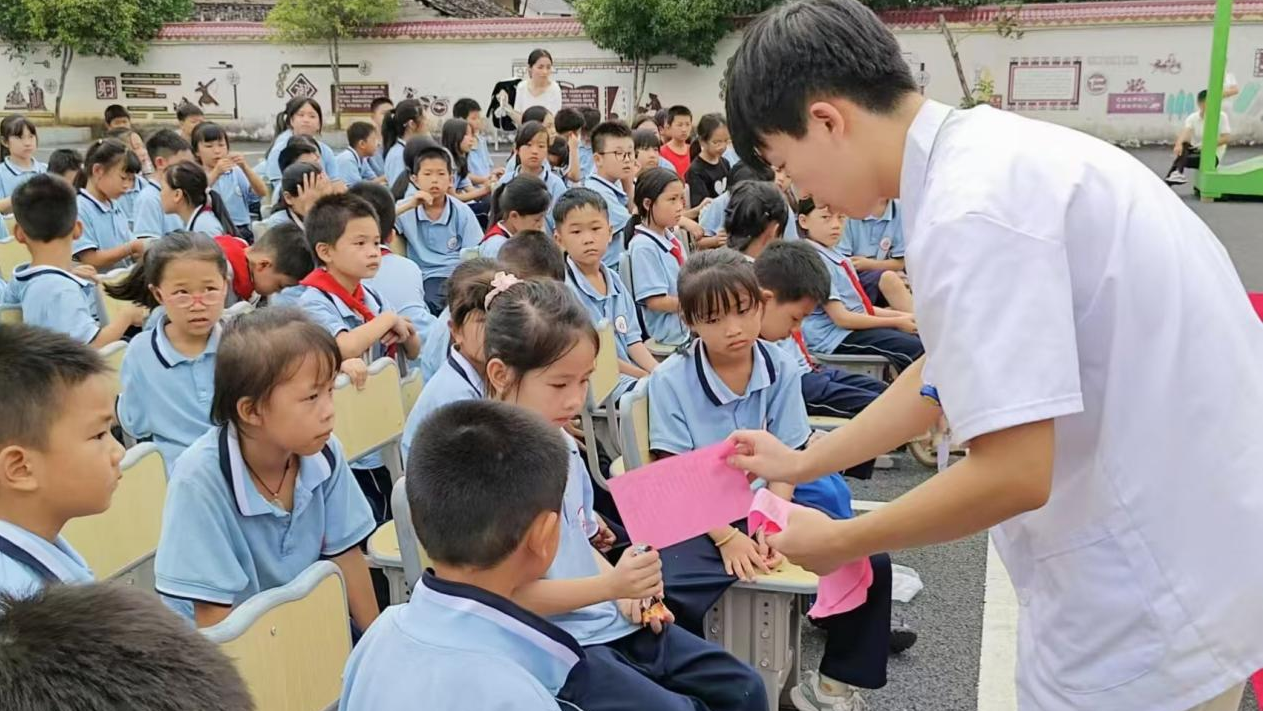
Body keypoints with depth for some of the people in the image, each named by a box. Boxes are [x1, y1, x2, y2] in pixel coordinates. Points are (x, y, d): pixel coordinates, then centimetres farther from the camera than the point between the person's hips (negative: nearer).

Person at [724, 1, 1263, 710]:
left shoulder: (968, 208, -25)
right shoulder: (984, 155, 6)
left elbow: (1012, 474, -26)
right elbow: (951, 372, 16)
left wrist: (839, 542, -10)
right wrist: (802, 462, 24)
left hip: (1157, 574, -9)